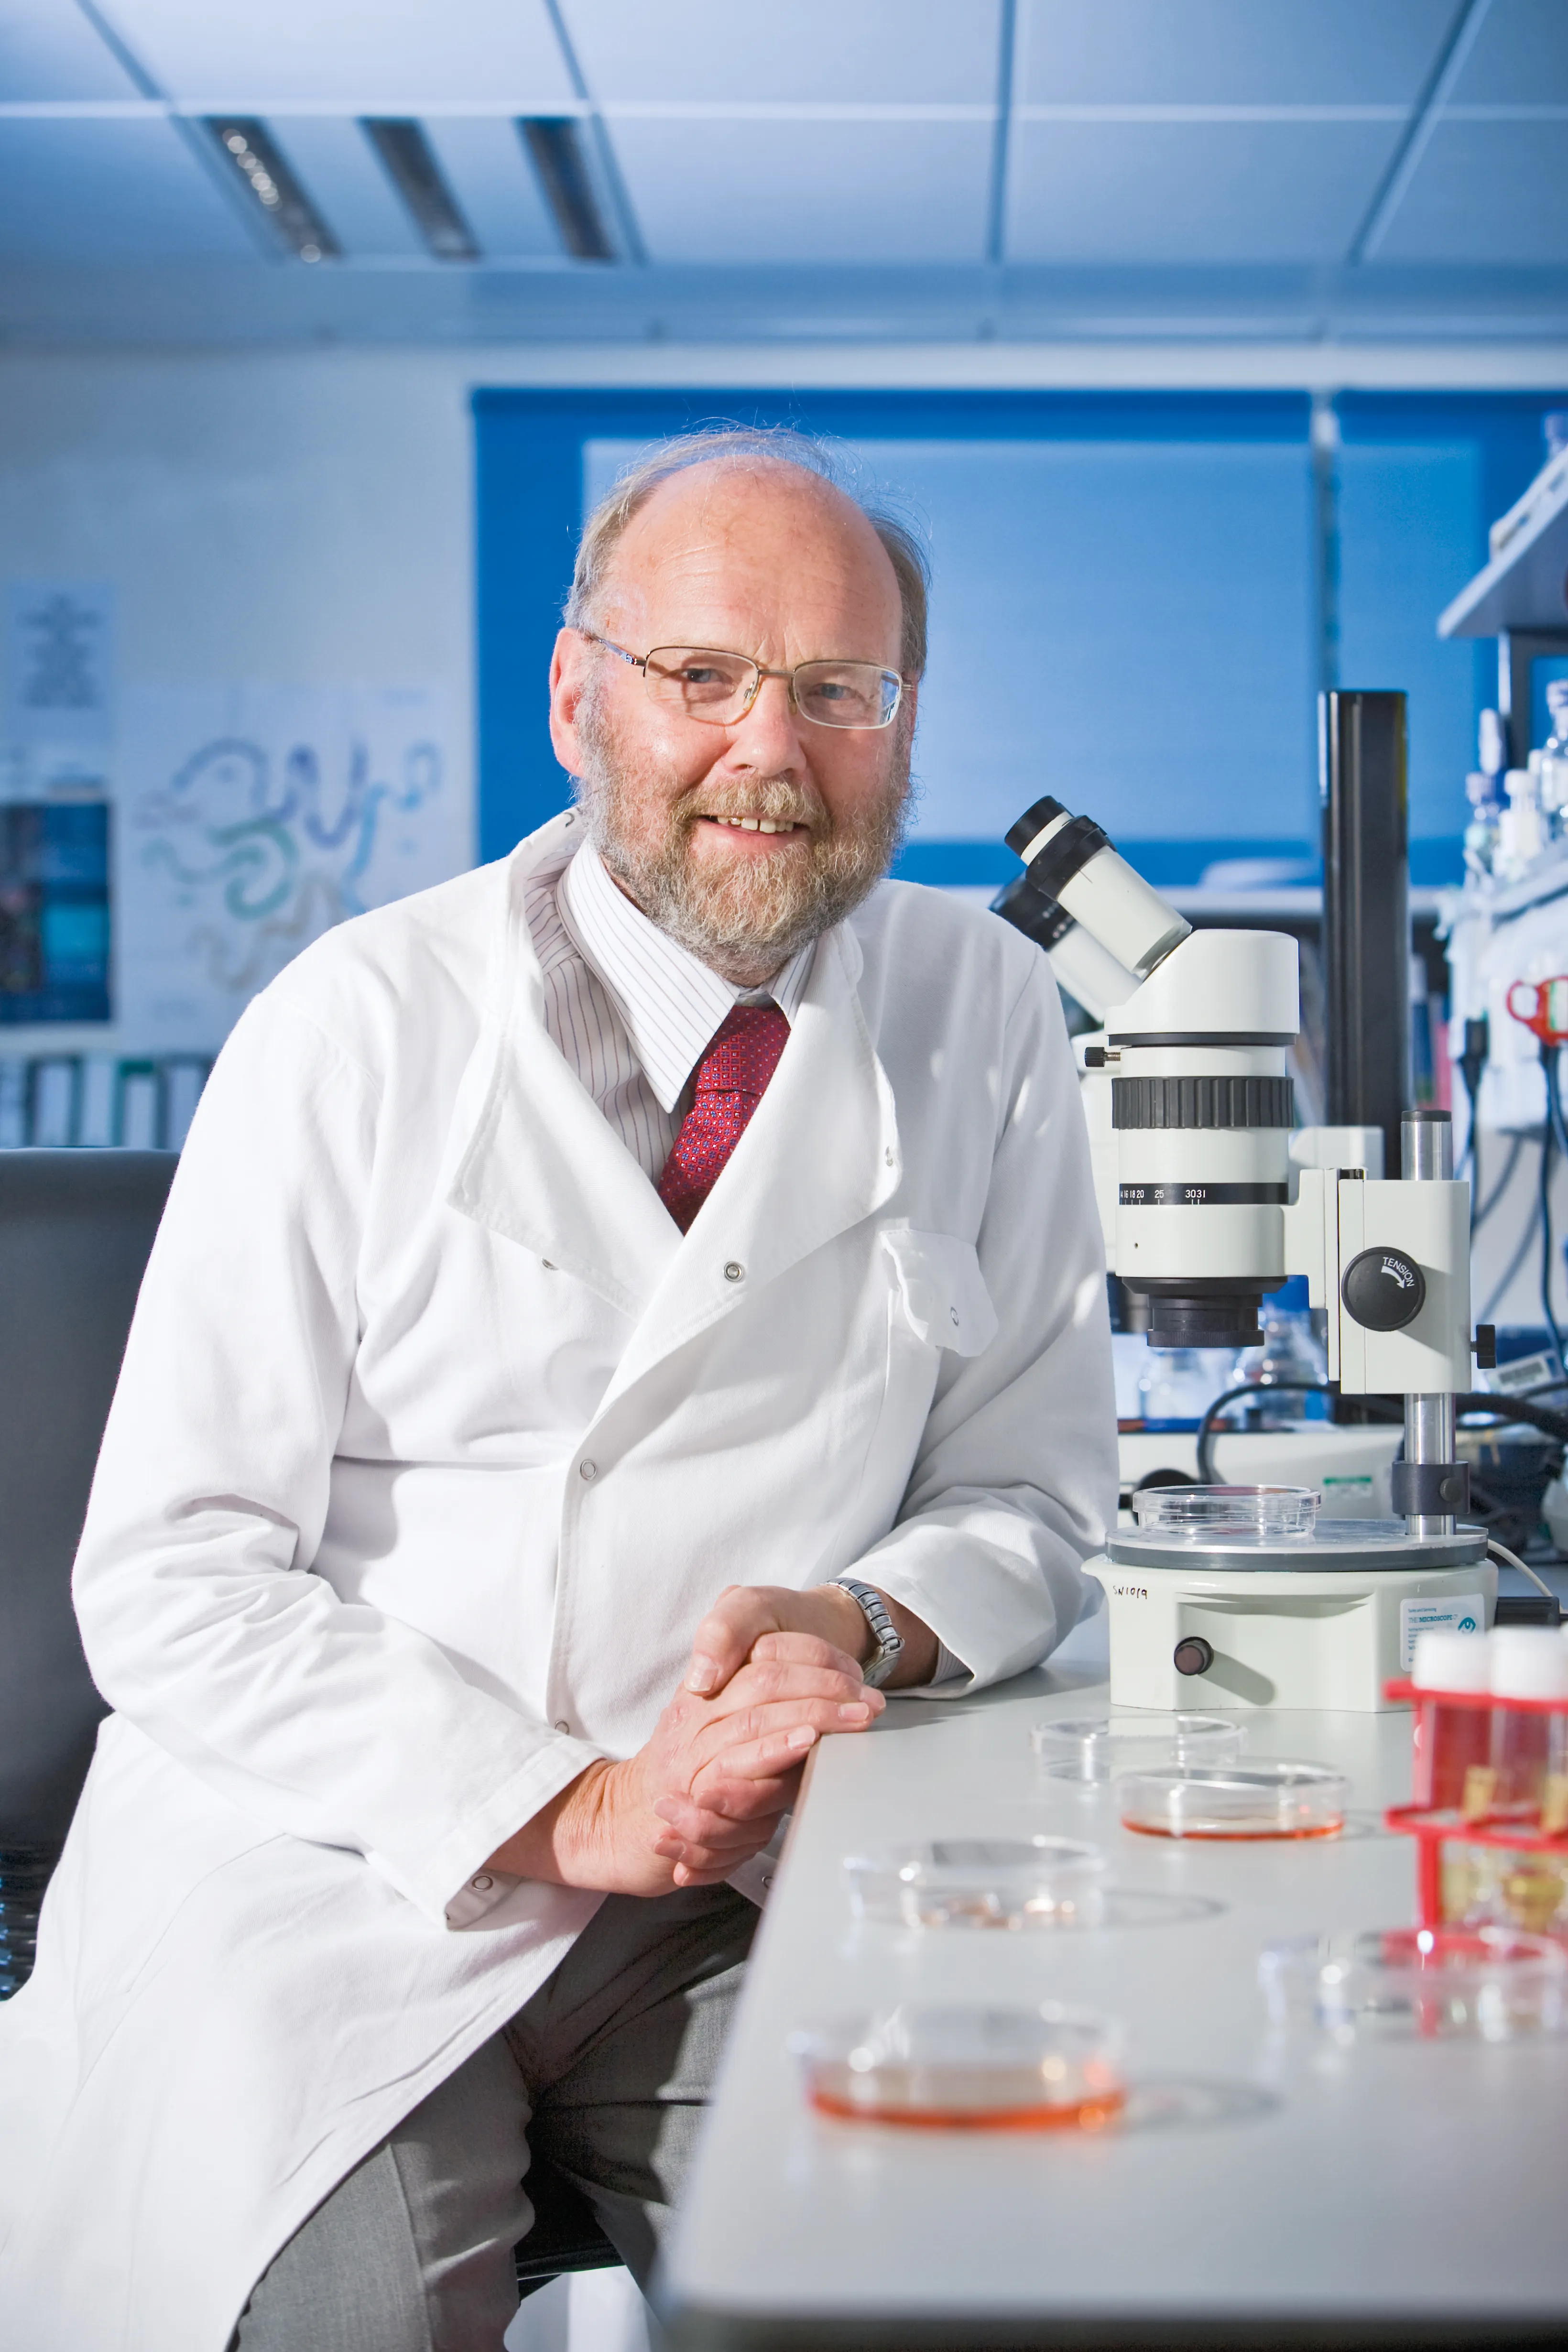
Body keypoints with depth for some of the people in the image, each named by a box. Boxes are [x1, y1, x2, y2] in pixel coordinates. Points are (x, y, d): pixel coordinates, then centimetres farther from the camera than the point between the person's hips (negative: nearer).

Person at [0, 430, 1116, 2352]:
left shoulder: (987, 1019, 5)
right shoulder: (360, 1026, -4)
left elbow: (1033, 1492, 11)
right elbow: (174, 1581, -7)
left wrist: (861, 1625, -12)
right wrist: (568, 1810, -18)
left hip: (752, 1894, 2)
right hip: (335, 1871, -2)